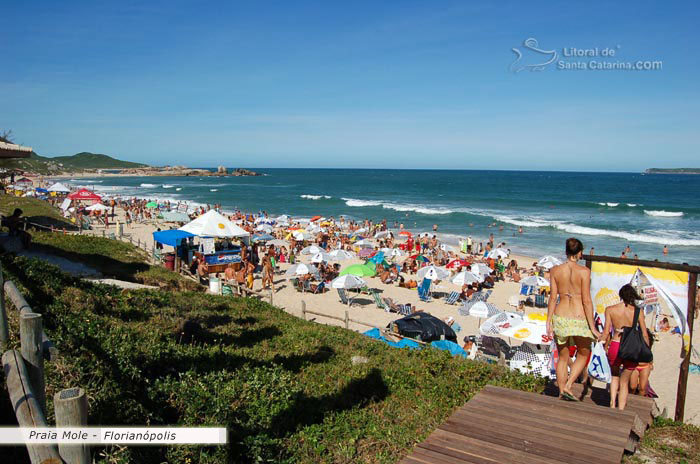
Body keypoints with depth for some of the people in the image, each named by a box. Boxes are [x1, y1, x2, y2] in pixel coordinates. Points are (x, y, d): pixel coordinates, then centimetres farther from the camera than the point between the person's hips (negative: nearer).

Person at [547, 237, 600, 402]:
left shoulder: (556, 270, 0)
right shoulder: (584, 271, -10)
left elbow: (553, 297, 0)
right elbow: (586, 300, -11)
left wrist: (549, 322, 6)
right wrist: (592, 327, -6)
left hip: (560, 319, 3)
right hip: (579, 320, -3)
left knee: (563, 357, 17)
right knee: (583, 355, 19)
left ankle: (562, 392, 20)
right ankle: (568, 386, 6)